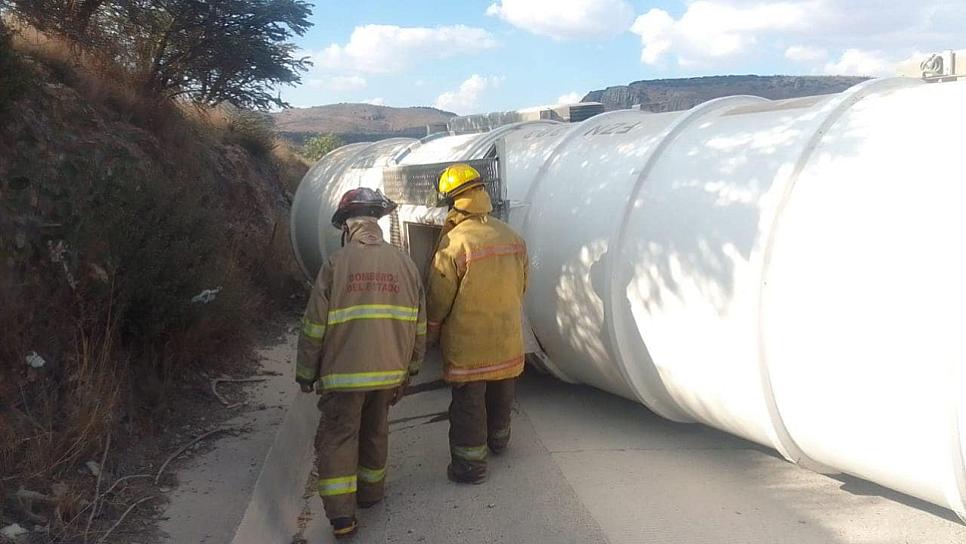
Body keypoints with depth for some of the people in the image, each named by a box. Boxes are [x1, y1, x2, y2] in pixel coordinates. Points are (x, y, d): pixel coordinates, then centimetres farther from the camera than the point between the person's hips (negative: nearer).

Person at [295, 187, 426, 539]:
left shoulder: (336, 264, -10)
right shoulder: (404, 263, 2)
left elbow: (315, 326, -8)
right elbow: (418, 325, 7)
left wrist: (306, 373, 4)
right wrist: (410, 368, 19)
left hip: (344, 372, -4)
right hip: (389, 371, 4)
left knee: (337, 437, 6)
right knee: (375, 431, 22)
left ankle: (342, 515, 2)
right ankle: (371, 491, 37)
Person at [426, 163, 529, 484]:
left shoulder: (454, 244, -21)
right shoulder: (511, 237, 0)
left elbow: (438, 299, -14)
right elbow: (521, 287, 11)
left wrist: (431, 334, 3)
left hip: (468, 344, -6)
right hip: (508, 338, 6)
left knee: (468, 403, 6)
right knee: (501, 395, 23)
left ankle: (470, 463, 14)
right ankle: (498, 439, 44)